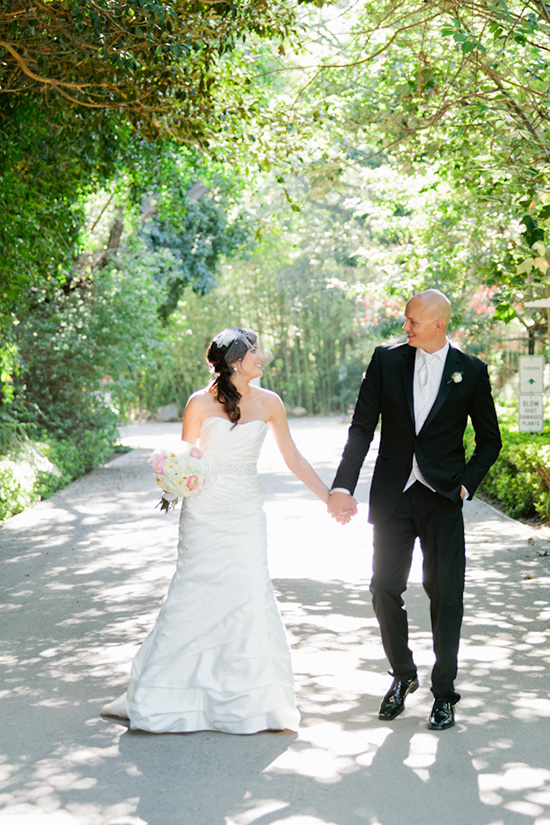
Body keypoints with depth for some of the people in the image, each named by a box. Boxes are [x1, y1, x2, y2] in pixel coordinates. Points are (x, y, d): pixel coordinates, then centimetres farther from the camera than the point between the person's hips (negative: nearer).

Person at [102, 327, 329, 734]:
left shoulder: (269, 403, 1)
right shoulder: (201, 403, -7)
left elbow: (294, 459, 7)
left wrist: (330, 497, 4)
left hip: (246, 512, 2)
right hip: (206, 510, -2)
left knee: (251, 591, -5)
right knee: (194, 592, 2)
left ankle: (252, 699, 6)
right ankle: (166, 692, 18)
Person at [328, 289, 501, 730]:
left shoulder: (471, 371, -1)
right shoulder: (386, 360, 2)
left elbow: (489, 439, 8)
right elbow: (362, 429, 0)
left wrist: (465, 484, -4)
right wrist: (343, 487, -10)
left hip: (442, 498, -2)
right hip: (392, 495, 2)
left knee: (446, 594, 0)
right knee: (385, 588, 4)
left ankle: (444, 693, 15)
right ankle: (403, 675, 27)